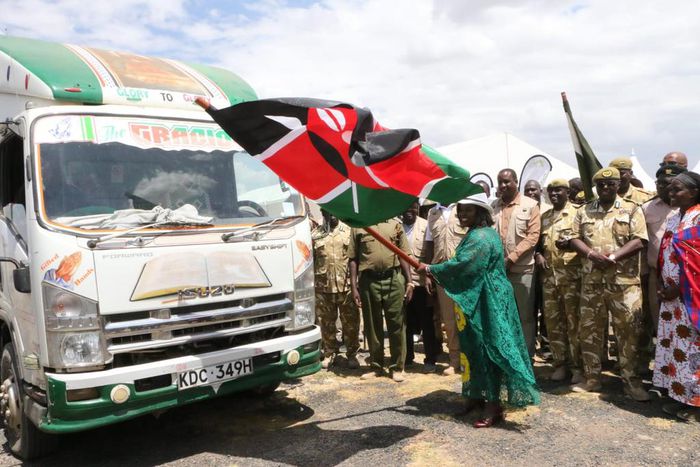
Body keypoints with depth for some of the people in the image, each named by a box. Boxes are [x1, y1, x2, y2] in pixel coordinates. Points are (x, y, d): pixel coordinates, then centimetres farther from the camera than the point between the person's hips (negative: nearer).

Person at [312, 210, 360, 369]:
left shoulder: (349, 231, 5)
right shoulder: (315, 235, 7)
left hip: (346, 286, -1)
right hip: (323, 287, 1)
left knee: (351, 322, 3)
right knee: (327, 322, 10)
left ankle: (352, 354, 17)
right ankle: (330, 353, 25)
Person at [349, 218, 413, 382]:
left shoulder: (395, 224, 9)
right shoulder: (358, 226, 6)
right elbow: (353, 259, 5)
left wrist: (409, 282, 1)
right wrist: (354, 287, -1)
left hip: (394, 280, 0)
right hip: (369, 281, 0)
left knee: (396, 325, 3)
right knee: (372, 326, 10)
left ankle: (397, 367, 16)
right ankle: (376, 366, 24)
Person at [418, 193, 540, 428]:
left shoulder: (481, 237, -19)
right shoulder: (476, 234, 15)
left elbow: (462, 265, -26)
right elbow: (467, 266, 16)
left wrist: (431, 269, -15)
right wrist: (437, 272, 1)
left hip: (487, 303, -10)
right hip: (477, 301, 10)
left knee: (487, 348, -5)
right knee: (475, 347, 16)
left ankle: (494, 405, 2)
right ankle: (478, 394, 28)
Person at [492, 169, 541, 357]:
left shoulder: (530, 205, -1)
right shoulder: (493, 206, 10)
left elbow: (533, 236, -8)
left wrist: (511, 258, -15)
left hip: (522, 268, -3)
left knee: (525, 316, 5)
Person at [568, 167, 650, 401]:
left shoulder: (632, 209, 3)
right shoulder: (584, 211, 11)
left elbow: (639, 240, -6)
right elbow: (574, 238, 5)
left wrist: (613, 257, -18)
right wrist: (592, 255, -14)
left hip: (624, 280, -2)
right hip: (592, 280, 3)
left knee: (628, 330, 1)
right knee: (589, 329, 7)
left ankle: (631, 380, 15)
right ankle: (591, 377, 19)